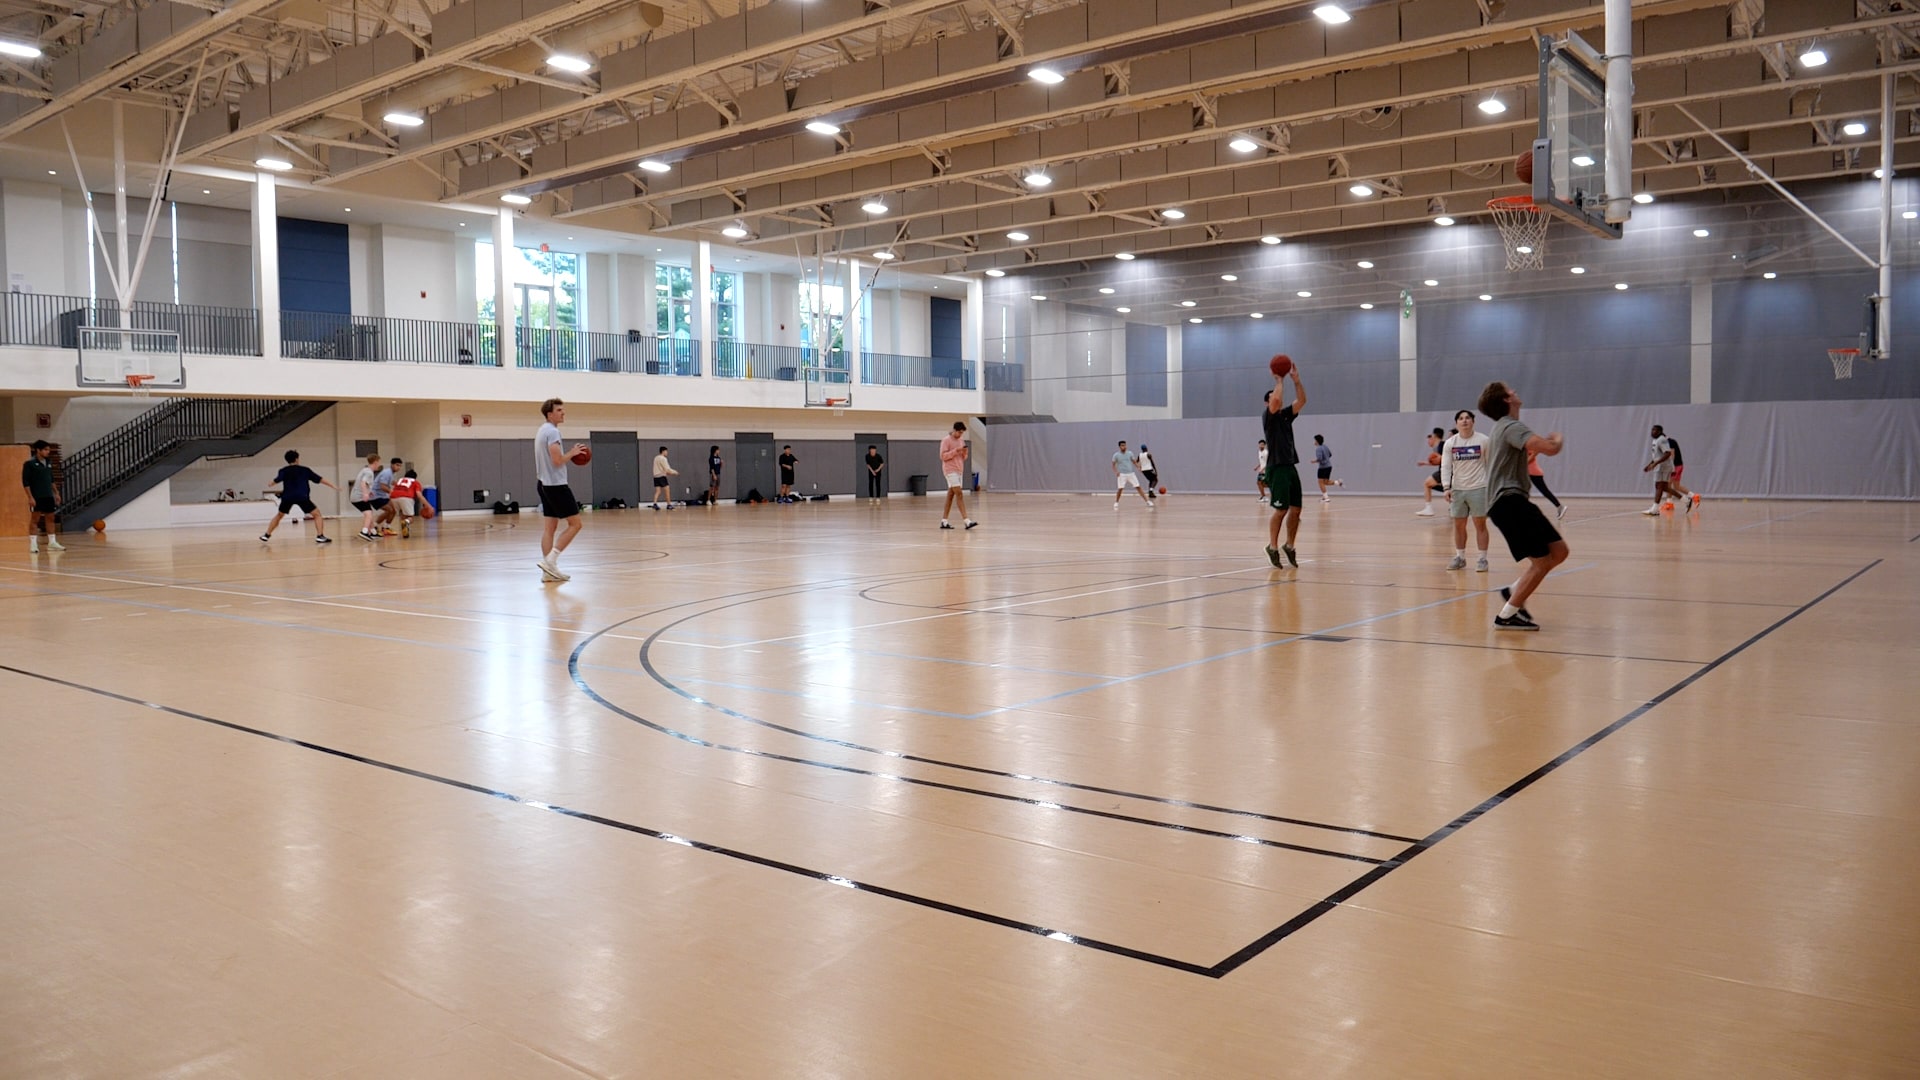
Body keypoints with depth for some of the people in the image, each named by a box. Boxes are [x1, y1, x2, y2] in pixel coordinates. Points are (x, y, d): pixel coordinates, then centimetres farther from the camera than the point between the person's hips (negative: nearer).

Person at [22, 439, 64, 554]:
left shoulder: (48, 462, 11)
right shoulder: (29, 463, -9)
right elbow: (25, 482, -11)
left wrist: (56, 493, 17)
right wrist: (30, 497, -16)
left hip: (48, 496, 6)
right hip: (36, 497, -6)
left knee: (50, 517, 8)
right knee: (35, 518, -3)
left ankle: (52, 542, 14)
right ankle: (33, 544, 1)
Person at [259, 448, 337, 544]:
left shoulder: (283, 471, 13)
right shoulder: (305, 470, 12)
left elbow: (277, 480, -3)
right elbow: (320, 479, 11)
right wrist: (333, 486, 14)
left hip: (287, 497, 2)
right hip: (302, 497, -2)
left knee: (279, 516, 25)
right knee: (317, 515, 5)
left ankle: (266, 535, 25)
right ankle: (320, 536, -12)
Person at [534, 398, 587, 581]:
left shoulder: (542, 430, 17)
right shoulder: (552, 431, -13)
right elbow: (557, 460, -21)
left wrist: (571, 454, 15)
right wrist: (572, 452, -6)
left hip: (544, 484, 10)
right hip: (556, 484, -10)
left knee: (549, 527, 7)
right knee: (575, 524, -5)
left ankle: (549, 570, 5)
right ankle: (550, 560, -11)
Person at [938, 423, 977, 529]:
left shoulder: (961, 440, 15)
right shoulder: (946, 440, -7)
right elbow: (943, 456, -13)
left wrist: (965, 453, -3)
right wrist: (956, 451, -20)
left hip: (959, 470, 7)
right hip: (950, 470, -7)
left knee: (951, 495, 7)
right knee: (959, 494, -14)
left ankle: (944, 521, 11)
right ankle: (967, 521, -19)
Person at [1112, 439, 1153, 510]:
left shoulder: (1130, 453, 3)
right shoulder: (1116, 455, -3)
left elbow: (1134, 462, 12)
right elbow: (1113, 465, 3)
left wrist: (1138, 467, -7)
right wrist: (1116, 471, -15)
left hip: (1131, 473, 2)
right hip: (1122, 474, -2)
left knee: (1138, 487, -1)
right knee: (1120, 489, -10)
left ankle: (1147, 501, 1)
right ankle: (1116, 503, 10)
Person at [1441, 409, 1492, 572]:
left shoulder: (1483, 440, -5)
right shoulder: (1449, 443, 0)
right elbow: (1445, 466, -2)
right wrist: (1446, 487, -12)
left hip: (1478, 488, -2)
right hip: (1457, 489, 2)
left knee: (1480, 524, -1)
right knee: (1458, 525, 8)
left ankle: (1483, 559, 5)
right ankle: (1460, 558, 19)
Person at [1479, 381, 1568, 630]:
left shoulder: (1502, 428, 22)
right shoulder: (1512, 427, -12)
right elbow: (1549, 448, -25)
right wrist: (1558, 440, -1)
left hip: (1510, 501, 11)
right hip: (1508, 501, -11)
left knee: (1558, 551, 6)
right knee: (1542, 561, -13)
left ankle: (1514, 592, 13)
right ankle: (1506, 616, -7)